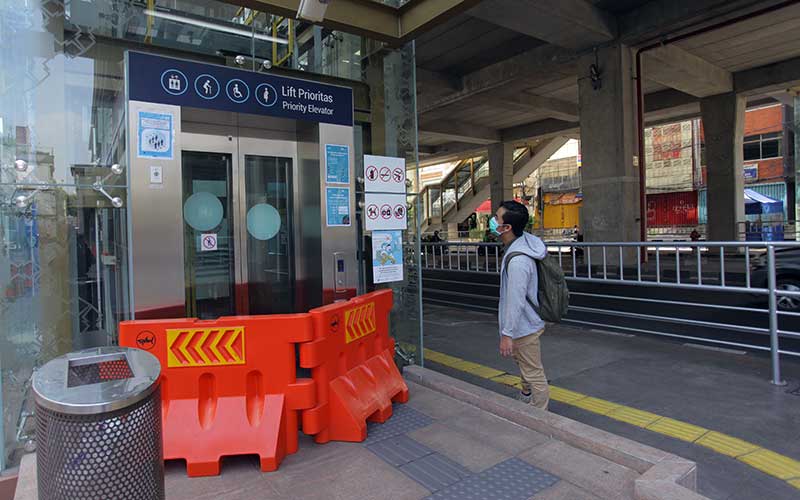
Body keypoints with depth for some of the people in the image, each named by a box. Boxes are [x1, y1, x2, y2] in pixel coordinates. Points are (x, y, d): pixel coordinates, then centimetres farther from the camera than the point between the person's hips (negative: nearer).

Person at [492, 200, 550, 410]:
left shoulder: (518, 261, -33)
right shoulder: (525, 240, -3)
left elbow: (516, 301, -30)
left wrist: (507, 334, -23)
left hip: (524, 326, -11)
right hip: (526, 322, 11)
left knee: (534, 375, 6)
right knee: (524, 365, 31)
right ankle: (526, 398, 54)